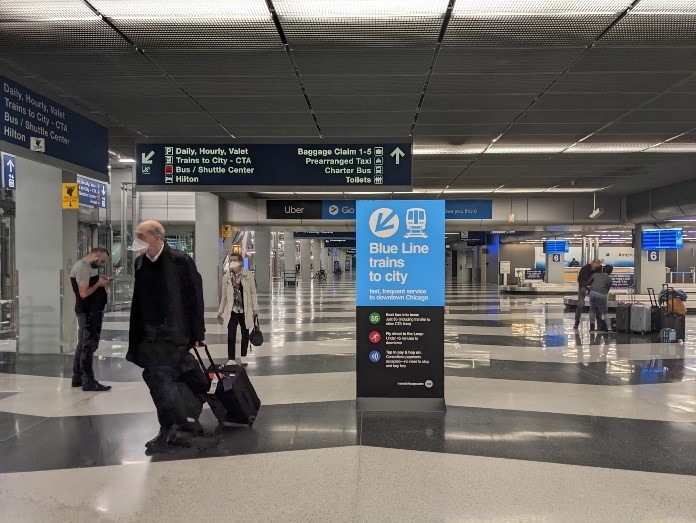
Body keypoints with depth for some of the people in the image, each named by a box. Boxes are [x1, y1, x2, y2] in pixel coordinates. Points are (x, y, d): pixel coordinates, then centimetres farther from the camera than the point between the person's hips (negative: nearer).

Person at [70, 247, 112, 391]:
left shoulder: (87, 266, 13)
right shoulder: (83, 268, -18)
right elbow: (84, 293, -22)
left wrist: (100, 280, 6)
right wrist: (98, 284, -12)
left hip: (91, 312, 11)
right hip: (88, 313, -11)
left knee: (82, 345, 16)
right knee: (89, 346, -6)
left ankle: (77, 378, 26)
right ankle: (88, 382, -1)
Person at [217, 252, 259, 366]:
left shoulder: (248, 276, -5)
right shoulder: (226, 277, -1)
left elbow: (253, 293, -1)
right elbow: (224, 295, 6)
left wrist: (255, 309, -4)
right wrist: (220, 311, 8)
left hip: (245, 310, 0)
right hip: (232, 310, 0)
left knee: (245, 334, 13)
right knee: (231, 335, -5)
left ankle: (243, 357, 30)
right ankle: (231, 359, 7)